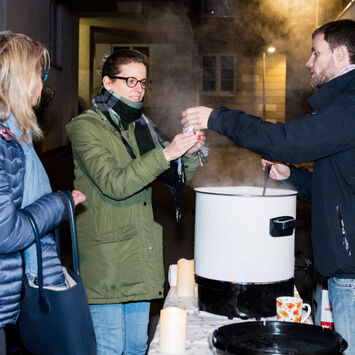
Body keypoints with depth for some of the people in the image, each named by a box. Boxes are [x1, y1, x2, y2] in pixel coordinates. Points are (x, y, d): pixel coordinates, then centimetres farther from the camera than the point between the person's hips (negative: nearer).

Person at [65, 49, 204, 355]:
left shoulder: (141, 126, 13)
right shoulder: (86, 127, -8)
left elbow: (175, 177, 14)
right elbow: (113, 184, -21)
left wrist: (190, 154, -7)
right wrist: (166, 153, -28)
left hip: (141, 259, 7)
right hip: (105, 258, -6)